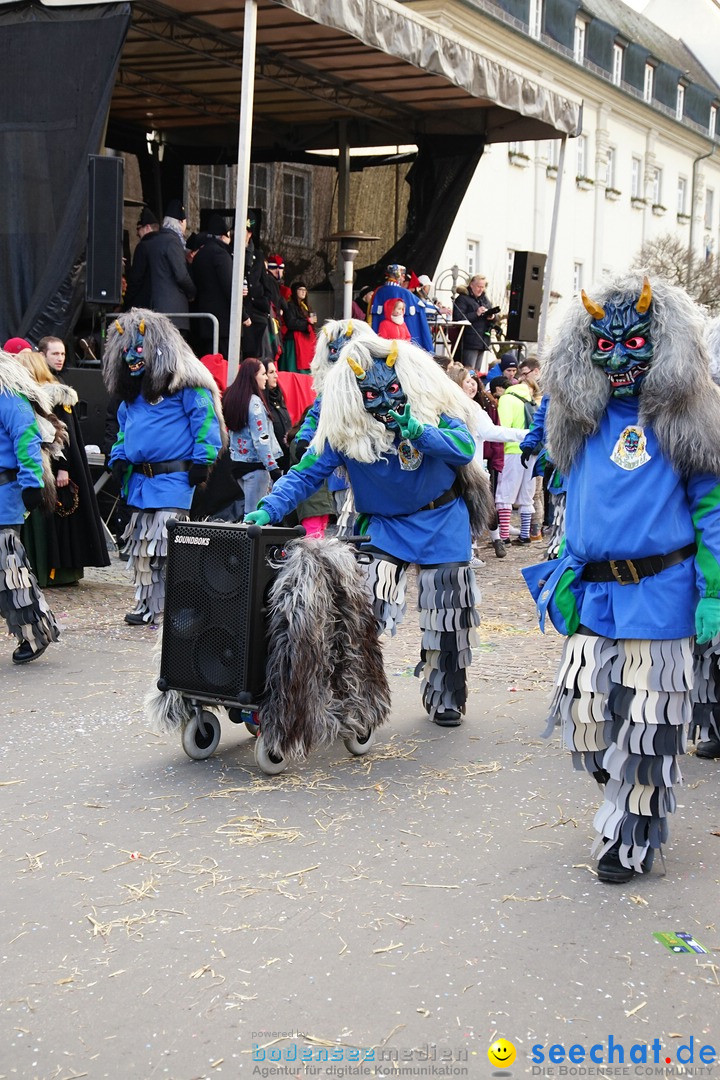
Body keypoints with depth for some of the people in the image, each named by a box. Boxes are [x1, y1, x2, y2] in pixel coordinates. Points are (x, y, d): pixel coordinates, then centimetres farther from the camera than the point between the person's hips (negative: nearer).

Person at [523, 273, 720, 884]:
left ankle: (631, 842, 18)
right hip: (594, 593, 4)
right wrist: (567, 572, 10)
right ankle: (633, 798, 33)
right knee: (586, 717, 6)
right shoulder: (584, 416, 10)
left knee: (645, 720, 3)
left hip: (658, 593, -4)